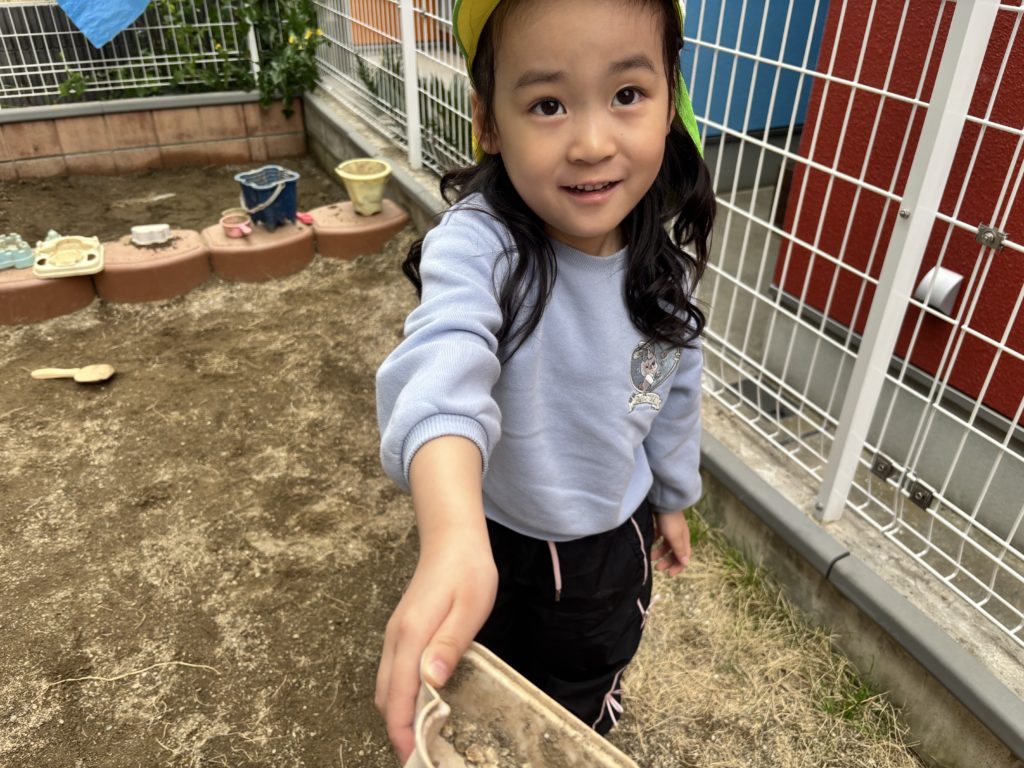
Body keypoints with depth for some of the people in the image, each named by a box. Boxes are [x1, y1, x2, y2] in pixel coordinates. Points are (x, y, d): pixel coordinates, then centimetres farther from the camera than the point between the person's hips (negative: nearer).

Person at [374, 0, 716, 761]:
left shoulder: (666, 262, -15)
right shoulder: (478, 244, -31)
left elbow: (677, 389, 1)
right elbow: (446, 364, -52)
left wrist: (672, 498, 14)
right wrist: (452, 541, -70)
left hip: (617, 544, 4)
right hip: (494, 545, -3)